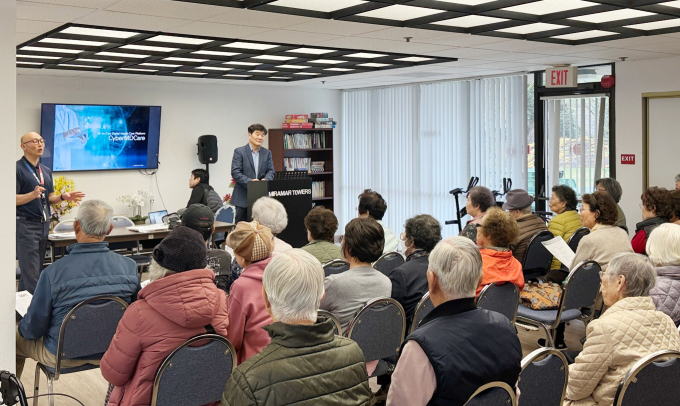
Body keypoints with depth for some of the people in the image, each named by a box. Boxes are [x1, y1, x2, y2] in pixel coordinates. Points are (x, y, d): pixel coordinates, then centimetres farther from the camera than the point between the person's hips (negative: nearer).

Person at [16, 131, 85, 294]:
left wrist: (63, 196, 0)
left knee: (32, 272, 11)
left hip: (44, 225, 7)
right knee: (31, 275, -8)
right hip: (25, 224, -7)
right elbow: (14, 199, -13)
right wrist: (33, 195, -28)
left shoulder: (46, 171, 15)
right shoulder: (18, 168, -8)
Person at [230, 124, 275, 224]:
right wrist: (249, 181, -23)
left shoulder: (267, 153, 14)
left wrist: (265, 180, -15)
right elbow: (235, 172, -8)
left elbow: (271, 171, 8)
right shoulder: (239, 152, 0)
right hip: (243, 198, -4)